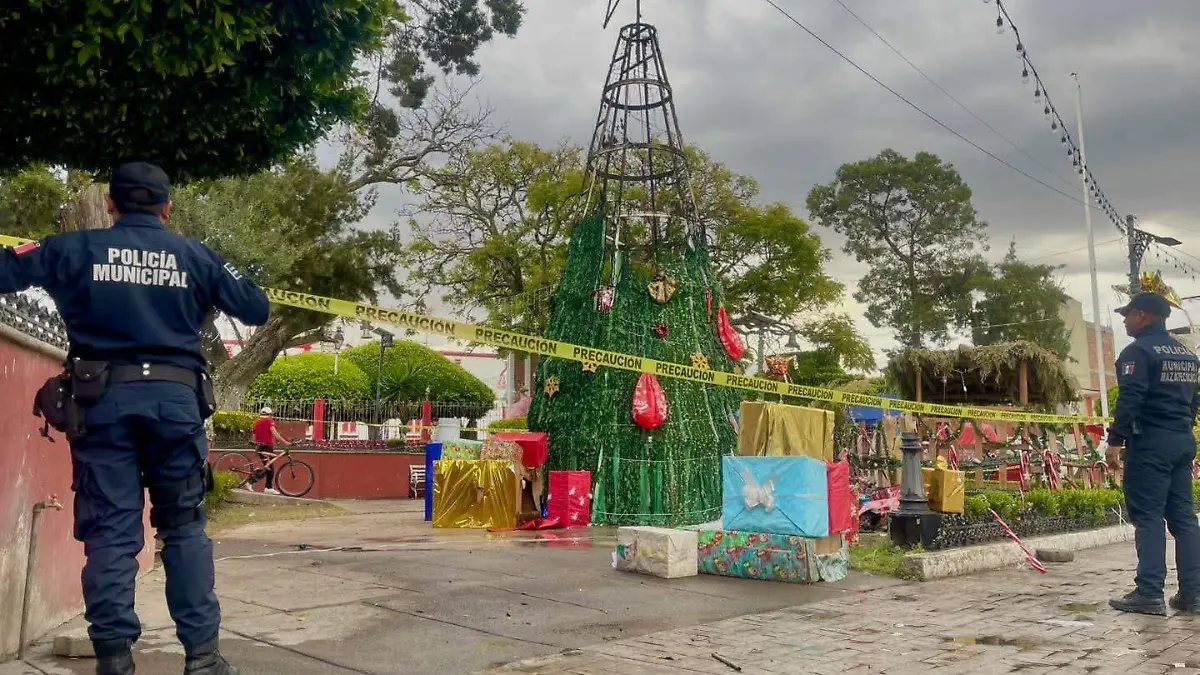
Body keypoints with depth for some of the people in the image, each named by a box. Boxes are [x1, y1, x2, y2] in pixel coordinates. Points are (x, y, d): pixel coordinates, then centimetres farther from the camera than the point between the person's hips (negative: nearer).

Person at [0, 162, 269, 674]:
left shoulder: (74, 249, 4)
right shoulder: (196, 256, 7)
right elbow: (257, 310, 14)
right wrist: (225, 284, 35)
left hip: (103, 398, 0)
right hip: (175, 396, 0)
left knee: (109, 530, 3)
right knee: (185, 527, 7)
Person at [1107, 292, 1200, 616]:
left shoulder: (1138, 351, -8)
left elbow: (1129, 399, -18)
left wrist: (1115, 440, -17)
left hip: (1150, 443, -8)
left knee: (1148, 517, -7)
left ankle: (1149, 594, -9)